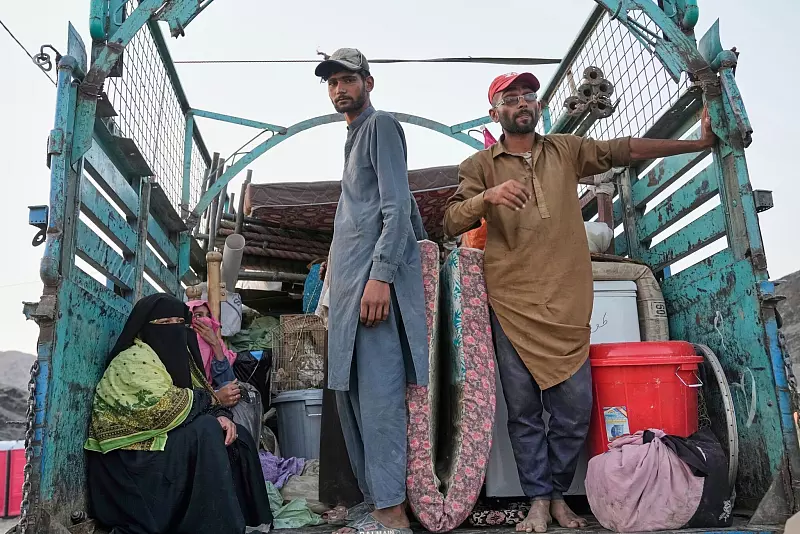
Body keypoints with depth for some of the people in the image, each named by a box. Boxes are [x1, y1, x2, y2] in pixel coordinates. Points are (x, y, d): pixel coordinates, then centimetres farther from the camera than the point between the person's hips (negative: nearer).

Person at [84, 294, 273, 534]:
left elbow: (201, 394, 9)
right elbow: (167, 409, -28)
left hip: (160, 444, 9)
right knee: (206, 431, -26)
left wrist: (220, 415, -14)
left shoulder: (177, 356, 10)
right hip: (128, 461, -9)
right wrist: (207, 400, -10)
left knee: (239, 437, -1)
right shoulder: (133, 359, -17)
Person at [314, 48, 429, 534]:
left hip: (374, 279, -10)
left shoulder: (381, 125, 1)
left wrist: (381, 274, -22)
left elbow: (398, 207, -12)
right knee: (352, 394, 8)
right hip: (350, 284, 10)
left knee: (378, 395, -11)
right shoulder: (355, 137, 27)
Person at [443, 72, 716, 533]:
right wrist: (489, 196, -21)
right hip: (513, 305, -2)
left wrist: (701, 142, 8)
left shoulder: (566, 151, 17)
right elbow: (452, 222, -2)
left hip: (566, 304, 2)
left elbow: (626, 149, 13)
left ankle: (558, 494, 22)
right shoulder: (481, 166, 9)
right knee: (524, 412, 2)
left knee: (575, 411, 2)